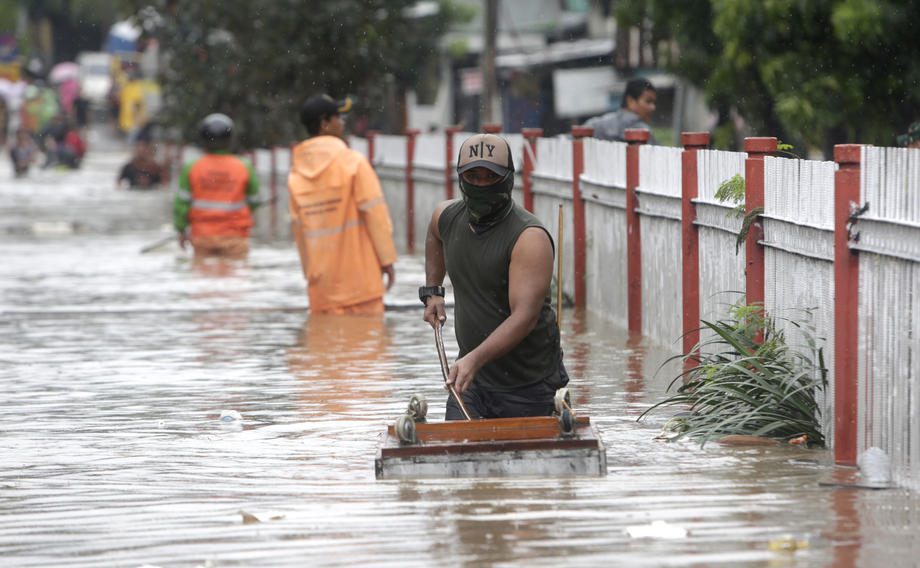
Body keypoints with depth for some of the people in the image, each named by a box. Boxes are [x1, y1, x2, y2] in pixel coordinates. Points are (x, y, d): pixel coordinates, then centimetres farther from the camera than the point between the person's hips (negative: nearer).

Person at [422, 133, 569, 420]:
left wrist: (475, 359, -42)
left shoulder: (530, 238, -20)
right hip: (471, 376, 5)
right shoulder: (447, 217, 1)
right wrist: (432, 291, 16)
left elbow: (525, 316, -30)